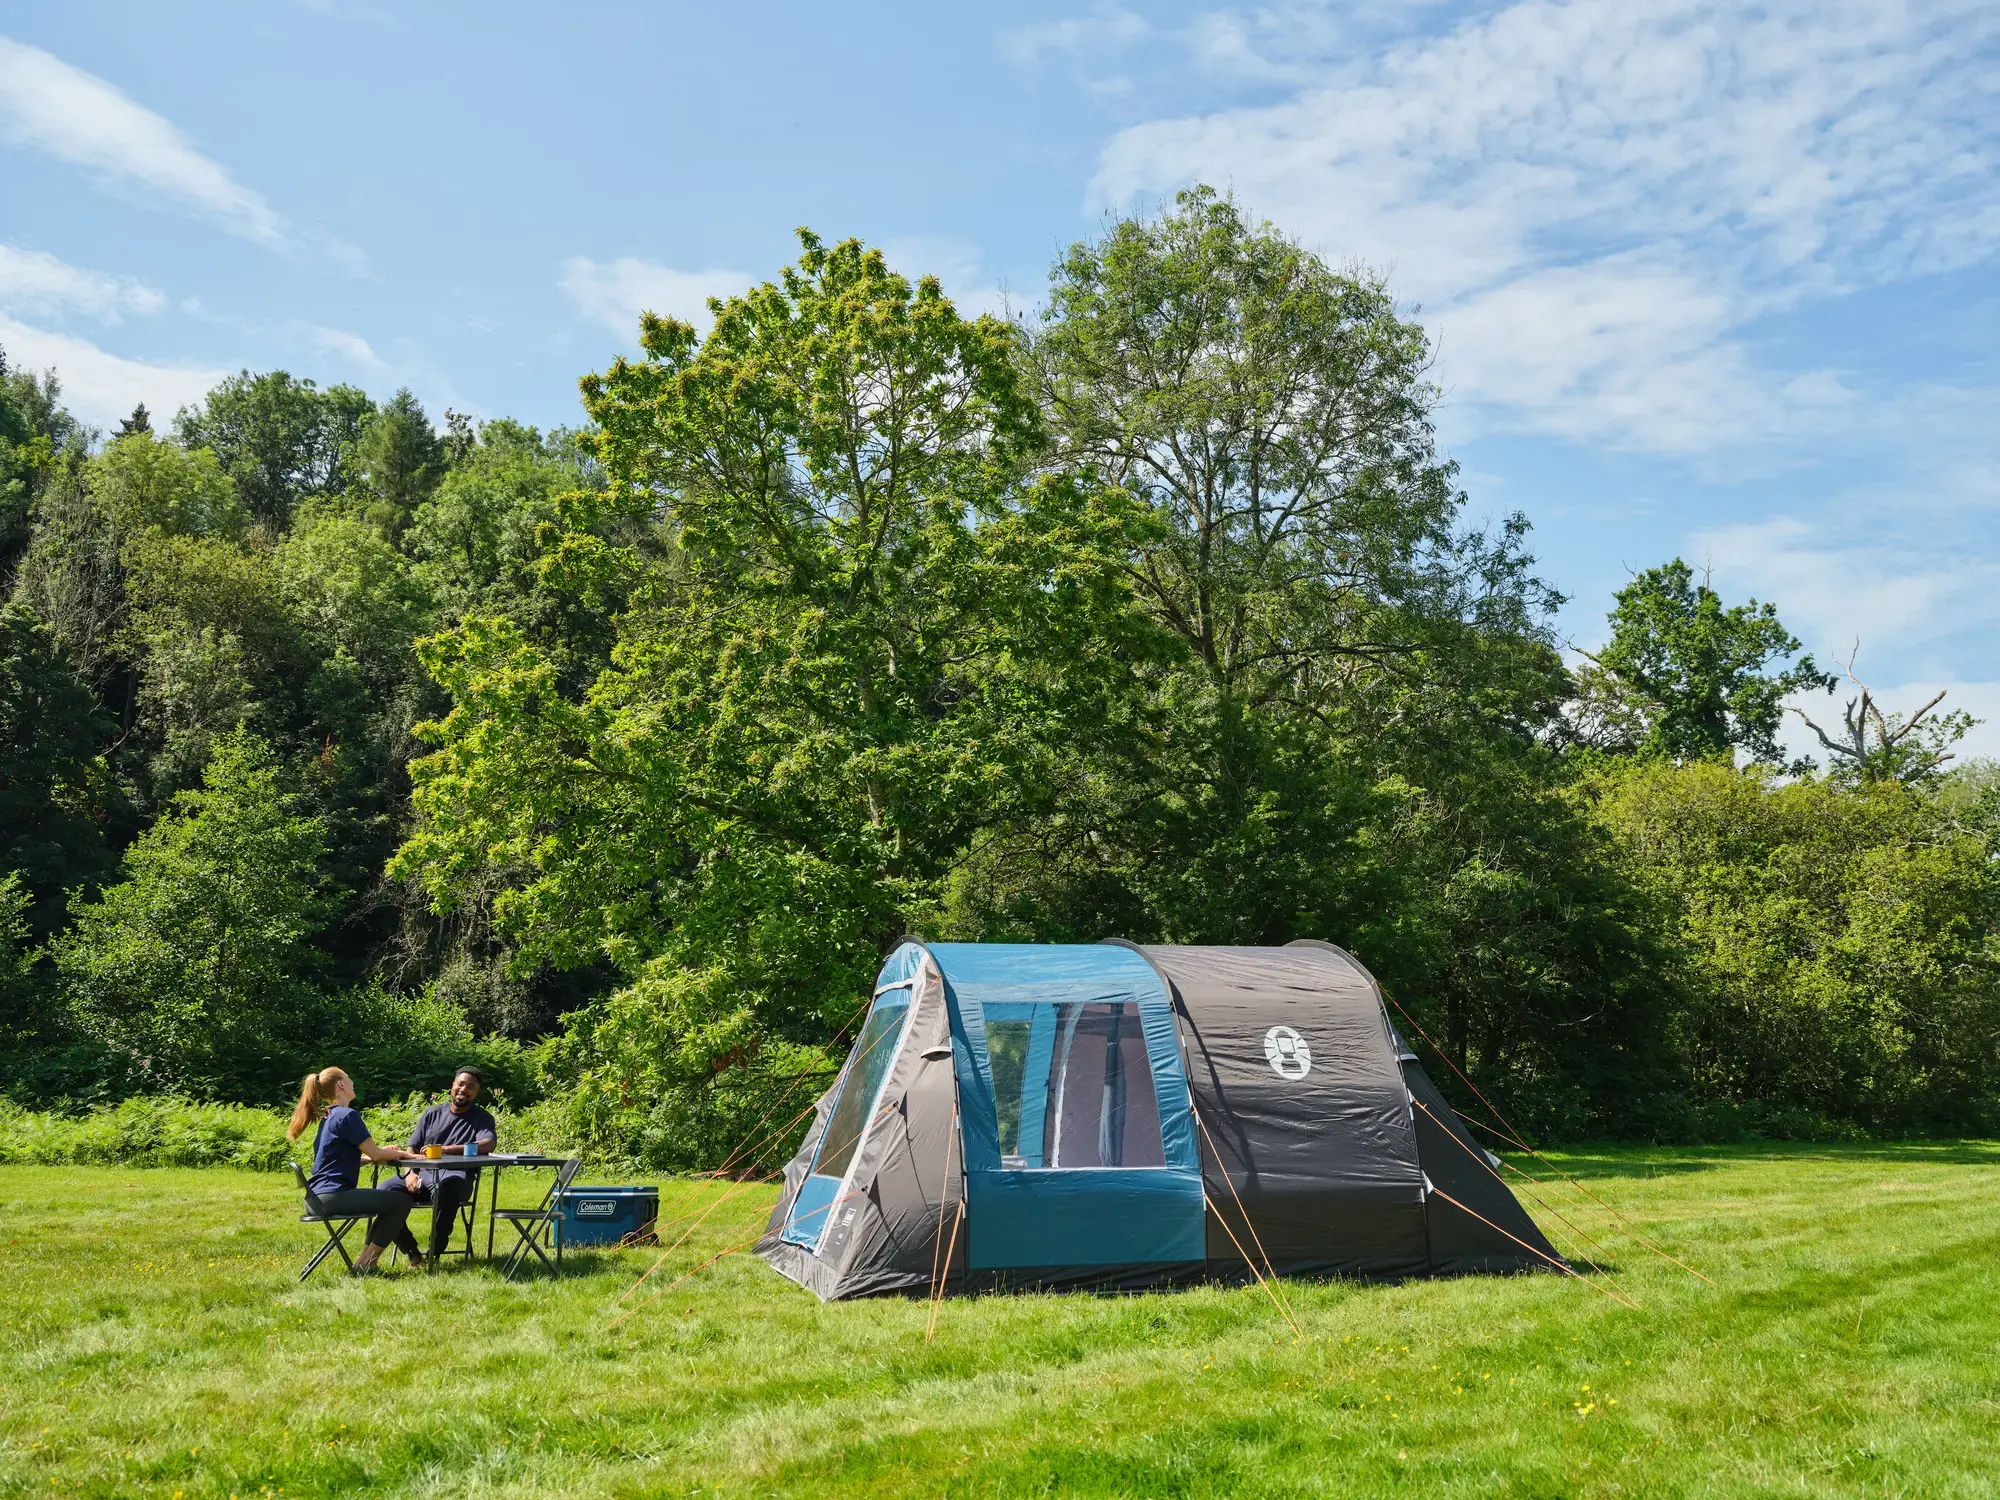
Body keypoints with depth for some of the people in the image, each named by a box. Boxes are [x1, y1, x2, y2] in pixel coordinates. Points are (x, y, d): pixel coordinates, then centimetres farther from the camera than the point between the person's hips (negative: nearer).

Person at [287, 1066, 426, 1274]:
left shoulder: (328, 1117, 18)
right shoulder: (348, 1115, -12)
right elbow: (375, 1154, -11)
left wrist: (383, 1153, 15)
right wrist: (402, 1154, 5)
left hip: (321, 1196, 10)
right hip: (333, 1195, -10)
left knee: (388, 1199, 25)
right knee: (402, 1201, -6)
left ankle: (366, 1259, 23)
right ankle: (365, 1264, -1)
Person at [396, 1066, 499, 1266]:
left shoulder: (482, 1119, 8)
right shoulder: (432, 1113, 20)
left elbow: (489, 1144, -14)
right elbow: (412, 1148, 16)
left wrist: (445, 1149, -24)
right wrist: (410, 1173, -7)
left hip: (454, 1176, -4)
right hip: (423, 1174, 4)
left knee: (447, 1187, -41)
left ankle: (434, 1254, -31)